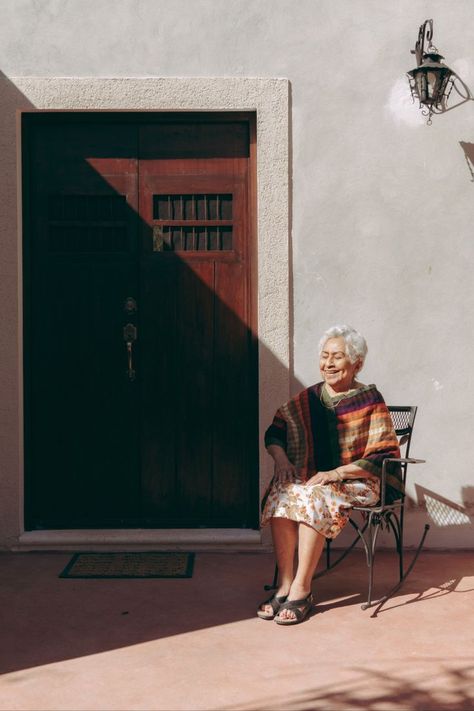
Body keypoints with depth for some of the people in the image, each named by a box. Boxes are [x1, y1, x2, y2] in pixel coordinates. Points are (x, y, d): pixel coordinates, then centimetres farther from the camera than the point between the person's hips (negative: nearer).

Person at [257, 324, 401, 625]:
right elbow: (274, 433, 16)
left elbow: (384, 455, -9)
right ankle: (285, 585, -22)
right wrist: (281, 458, -6)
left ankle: (302, 589, -25)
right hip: (309, 478, 4)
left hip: (357, 483, -4)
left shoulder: (370, 400, -4)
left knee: (315, 498, -34)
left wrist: (337, 472, -17)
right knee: (281, 495, -28)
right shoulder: (307, 399, 10)